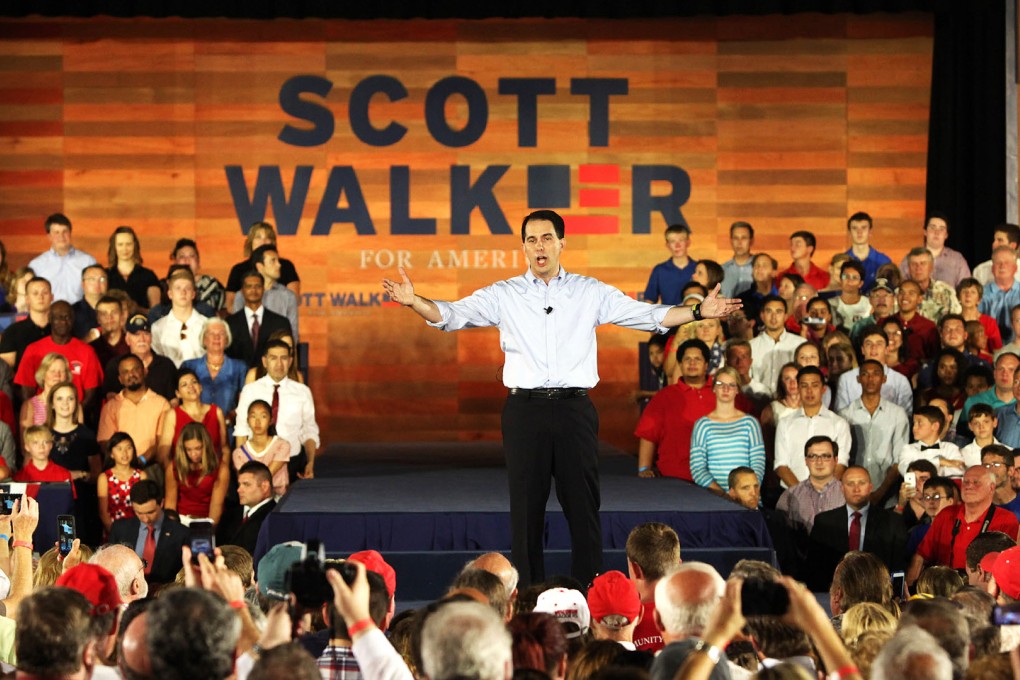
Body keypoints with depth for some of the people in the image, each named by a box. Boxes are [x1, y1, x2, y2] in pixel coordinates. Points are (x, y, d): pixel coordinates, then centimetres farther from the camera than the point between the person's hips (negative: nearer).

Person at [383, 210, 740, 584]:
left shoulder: (590, 293, 9)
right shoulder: (504, 295, 9)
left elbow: (647, 315, 6)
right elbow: (453, 314, 0)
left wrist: (698, 312, -6)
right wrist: (412, 301, -18)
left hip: (574, 409, 0)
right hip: (525, 409, 0)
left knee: (583, 505, 2)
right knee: (526, 507, 3)